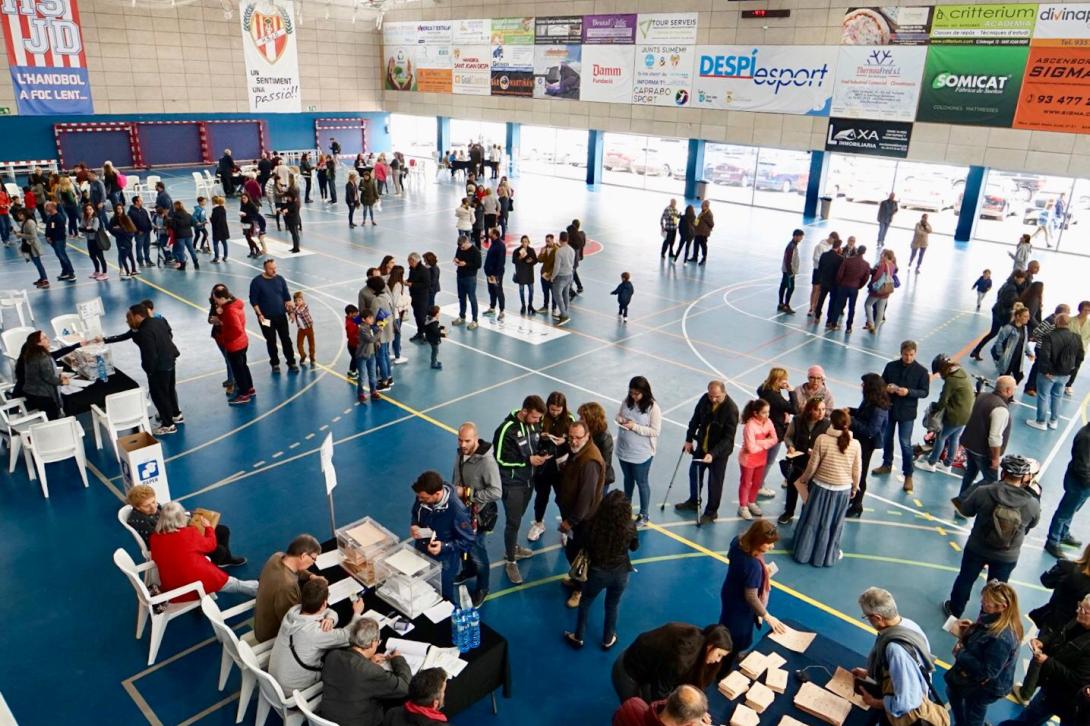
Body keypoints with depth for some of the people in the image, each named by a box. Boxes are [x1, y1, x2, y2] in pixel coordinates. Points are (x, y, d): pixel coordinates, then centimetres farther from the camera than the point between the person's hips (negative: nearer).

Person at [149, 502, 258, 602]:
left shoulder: (154, 538, -6)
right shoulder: (189, 533, -16)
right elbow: (211, 545, 4)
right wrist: (208, 527, 21)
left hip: (173, 592, 5)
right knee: (237, 584, 17)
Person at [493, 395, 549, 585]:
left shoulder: (535, 424, -4)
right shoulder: (507, 429, -24)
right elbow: (500, 458, -21)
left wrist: (542, 454, -11)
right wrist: (528, 460, -24)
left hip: (529, 480, 6)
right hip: (512, 483, -6)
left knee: (518, 517, 23)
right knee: (513, 522, -1)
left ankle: (513, 547, 43)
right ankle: (510, 561, 15)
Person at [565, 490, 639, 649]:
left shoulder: (594, 523, -26)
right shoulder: (630, 527, -23)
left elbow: (585, 545, -6)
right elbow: (634, 547, -1)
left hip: (597, 571, -1)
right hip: (620, 573, 1)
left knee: (585, 603, 25)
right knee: (612, 606, 27)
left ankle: (578, 637, 40)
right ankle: (608, 639, 45)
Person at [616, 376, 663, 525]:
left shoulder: (653, 408, -21)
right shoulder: (627, 401, -5)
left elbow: (655, 431, -20)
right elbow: (619, 415, 8)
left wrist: (634, 426, -26)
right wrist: (621, 420, -16)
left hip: (642, 454, -5)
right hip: (623, 450, 5)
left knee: (641, 482, 11)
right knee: (628, 478, 25)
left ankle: (644, 515, 29)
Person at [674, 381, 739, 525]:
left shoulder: (731, 409, -28)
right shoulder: (705, 399, -12)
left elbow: (728, 438, -26)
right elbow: (696, 418, 5)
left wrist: (713, 454, -34)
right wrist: (689, 439, 6)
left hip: (719, 451, -6)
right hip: (702, 445, 6)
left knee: (715, 482, 8)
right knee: (694, 473, 22)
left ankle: (711, 512, 29)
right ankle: (693, 501, 46)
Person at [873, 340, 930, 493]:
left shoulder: (921, 371, -8)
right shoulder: (891, 366, -2)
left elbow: (925, 392, -7)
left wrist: (908, 392, -23)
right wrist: (886, 388, -16)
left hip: (907, 412, -3)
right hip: (888, 408, 3)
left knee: (905, 443, -1)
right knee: (887, 438, 17)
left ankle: (908, 475, 9)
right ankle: (887, 465, 37)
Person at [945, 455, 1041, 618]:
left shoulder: (983, 492, -24)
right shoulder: (1033, 504, -21)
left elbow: (965, 511, -8)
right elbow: (1031, 525, 1)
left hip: (976, 548, 0)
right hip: (1007, 556, 0)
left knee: (966, 579, 23)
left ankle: (954, 610, 43)